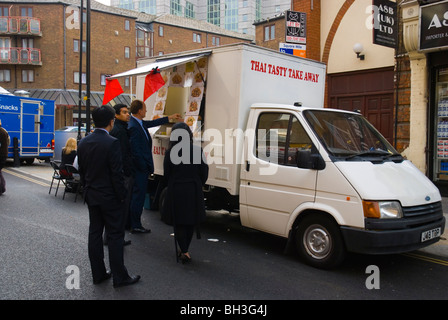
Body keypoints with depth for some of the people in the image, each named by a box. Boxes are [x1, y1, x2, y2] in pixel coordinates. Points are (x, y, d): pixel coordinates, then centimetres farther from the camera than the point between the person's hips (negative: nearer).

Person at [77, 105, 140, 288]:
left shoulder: (83, 143, 3)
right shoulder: (112, 143, -18)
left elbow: (81, 171, 10)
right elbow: (117, 173, -19)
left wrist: (88, 190, 18)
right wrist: (122, 195, -9)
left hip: (91, 196, 7)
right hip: (110, 197, -7)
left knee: (95, 233, 12)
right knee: (115, 235, 1)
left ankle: (98, 274, 22)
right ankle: (119, 277, 9)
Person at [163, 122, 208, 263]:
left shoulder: (170, 152, -8)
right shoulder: (198, 151, -7)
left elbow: (166, 175, 0)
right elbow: (204, 173, -2)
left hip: (176, 191, -1)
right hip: (194, 191, 1)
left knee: (178, 222, 11)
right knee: (191, 222, 16)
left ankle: (184, 251, 3)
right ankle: (185, 250, 28)